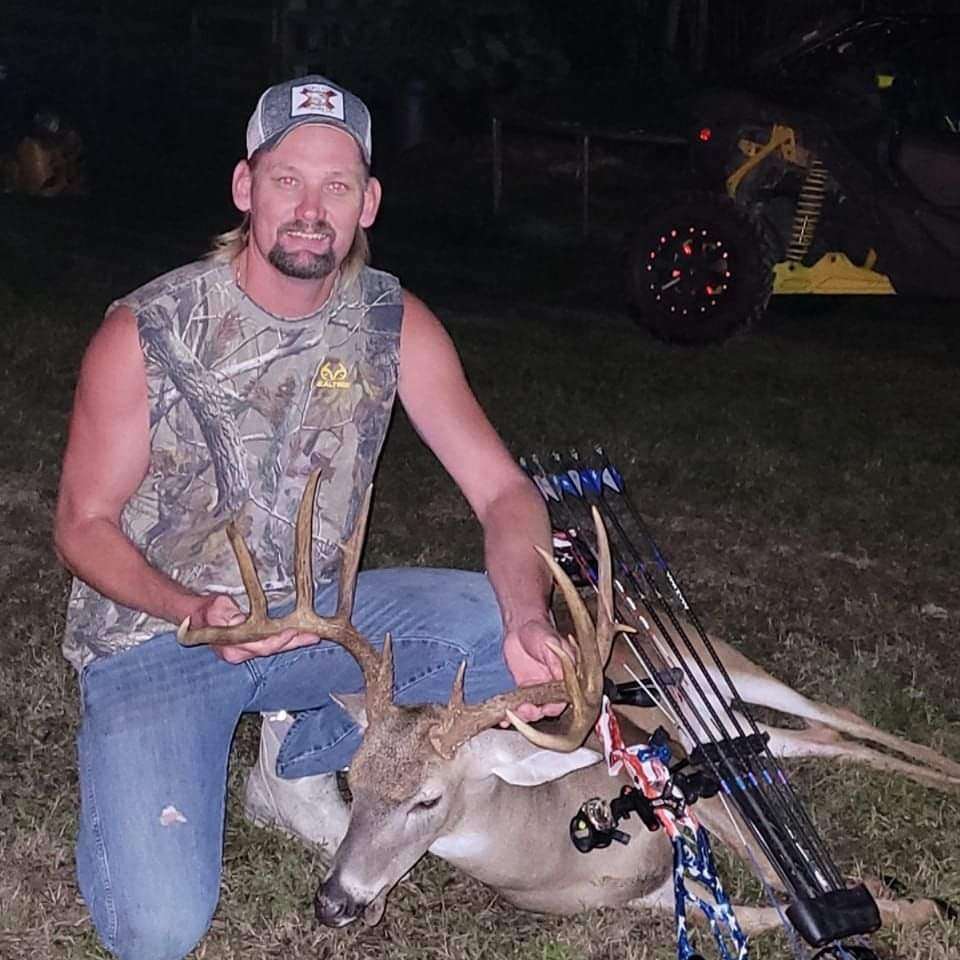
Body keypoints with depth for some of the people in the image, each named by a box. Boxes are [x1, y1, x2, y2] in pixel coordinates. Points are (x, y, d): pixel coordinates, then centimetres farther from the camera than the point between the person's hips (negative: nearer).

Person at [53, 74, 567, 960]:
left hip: (314, 611, 4)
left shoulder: (395, 324, -7)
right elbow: (83, 527, -10)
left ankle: (300, 757, 5)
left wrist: (527, 624, -29)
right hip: (156, 627, -4)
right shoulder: (146, 334, -17)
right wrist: (197, 612, -29)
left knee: (503, 629, -19)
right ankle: (136, 757, 15)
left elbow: (502, 490, -9)